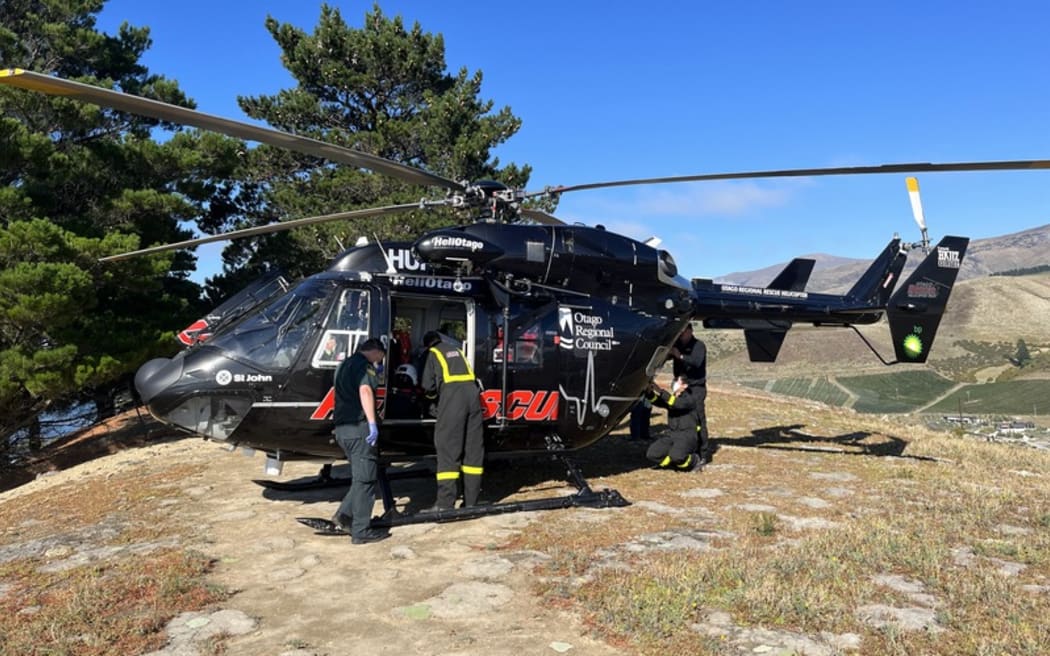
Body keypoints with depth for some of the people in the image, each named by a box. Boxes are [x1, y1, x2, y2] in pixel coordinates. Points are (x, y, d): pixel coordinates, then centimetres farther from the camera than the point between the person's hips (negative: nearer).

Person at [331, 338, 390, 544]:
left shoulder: (344, 364, 22)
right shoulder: (363, 364, -9)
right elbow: (365, 390, -24)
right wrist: (372, 422, -31)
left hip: (342, 427, 9)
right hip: (359, 427, -9)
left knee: (362, 476, 18)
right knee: (365, 479, -3)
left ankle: (344, 514, 11)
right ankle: (361, 531, 0)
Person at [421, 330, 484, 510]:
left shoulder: (433, 353, 14)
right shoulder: (457, 351, 30)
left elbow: (428, 385, 5)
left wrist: (432, 394, 27)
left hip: (452, 397, -5)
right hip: (472, 393, 5)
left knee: (448, 448, -5)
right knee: (474, 448, 8)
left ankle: (445, 505, -7)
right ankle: (471, 501, 11)